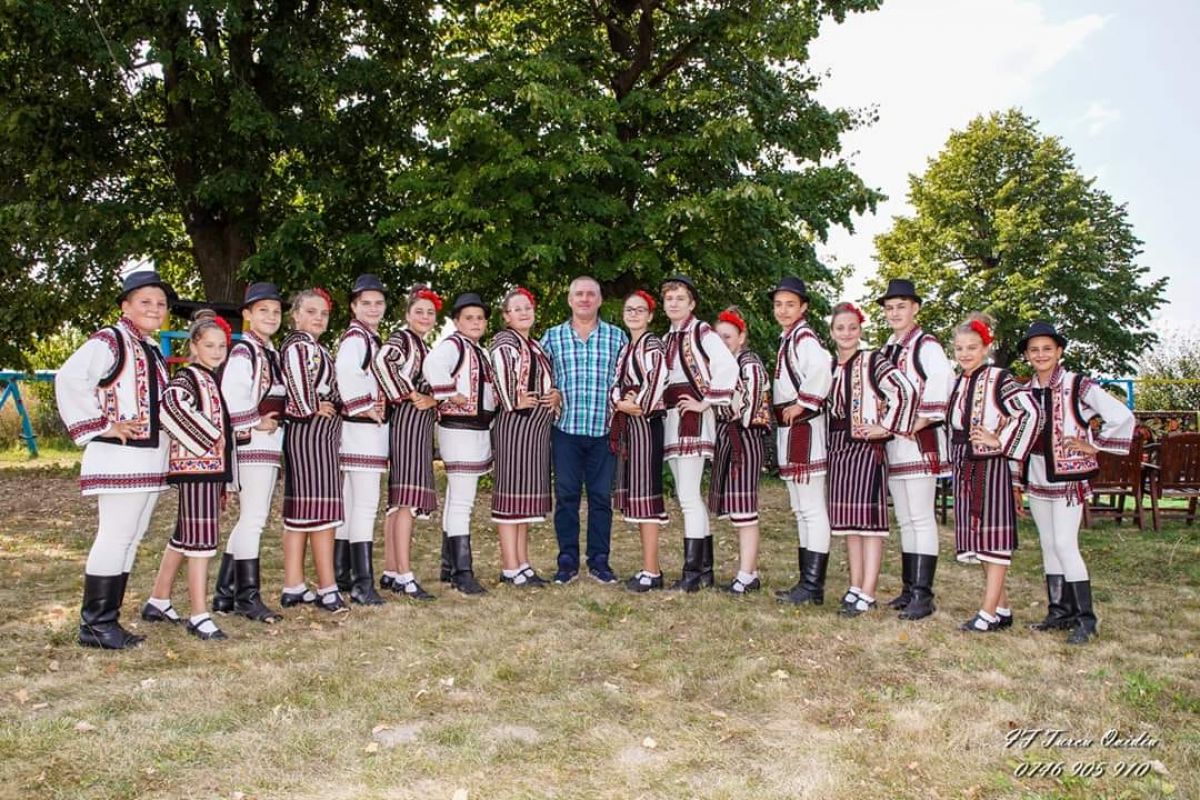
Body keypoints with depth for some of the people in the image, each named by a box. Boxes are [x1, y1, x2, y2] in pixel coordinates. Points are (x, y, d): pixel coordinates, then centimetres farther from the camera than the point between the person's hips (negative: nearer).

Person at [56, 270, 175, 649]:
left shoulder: (153, 349, 17)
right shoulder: (110, 340, -10)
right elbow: (69, 379, -23)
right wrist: (102, 426, -19)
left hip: (150, 460, 9)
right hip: (119, 458, -9)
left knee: (130, 539, 12)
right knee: (115, 537, -6)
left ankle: (107, 620, 21)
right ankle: (94, 624, 6)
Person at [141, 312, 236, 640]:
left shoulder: (213, 381, 18)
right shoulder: (188, 376, -9)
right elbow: (171, 404, -33)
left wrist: (224, 481, 21)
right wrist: (211, 437, -23)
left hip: (213, 468, 9)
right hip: (195, 468, -9)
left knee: (184, 538, 17)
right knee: (201, 539, -7)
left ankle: (158, 602, 29)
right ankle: (199, 616, -2)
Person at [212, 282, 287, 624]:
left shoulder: (270, 353, 17)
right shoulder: (243, 352, -12)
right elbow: (231, 396, -25)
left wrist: (274, 423, 7)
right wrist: (254, 425, -15)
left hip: (270, 444, 10)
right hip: (252, 444, -10)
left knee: (250, 520, 14)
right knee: (253, 520, -6)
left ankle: (225, 593, 23)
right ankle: (248, 596, 3)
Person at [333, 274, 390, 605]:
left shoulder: (371, 338, 17)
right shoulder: (355, 337, -13)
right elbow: (346, 373, -33)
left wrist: (375, 407, 8)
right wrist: (365, 408, -22)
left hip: (371, 427, 10)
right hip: (362, 427, -10)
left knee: (349, 502, 14)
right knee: (366, 503, -10)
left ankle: (341, 575, 24)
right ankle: (362, 583, -8)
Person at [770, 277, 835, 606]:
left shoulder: (803, 336, -13)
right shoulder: (788, 338, 17)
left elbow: (821, 366, -34)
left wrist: (802, 404, -23)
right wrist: (783, 410, 8)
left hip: (803, 428, -11)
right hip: (789, 430, 11)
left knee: (812, 510, -7)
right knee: (801, 511, 14)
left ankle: (813, 587, -3)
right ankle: (808, 581, 22)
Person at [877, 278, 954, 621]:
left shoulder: (926, 345, -10)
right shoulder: (888, 349, 16)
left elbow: (943, 378, -27)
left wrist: (924, 418, -23)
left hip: (920, 441, -9)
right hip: (893, 442, 9)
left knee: (921, 519, -6)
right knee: (905, 521, 13)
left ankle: (923, 594, -2)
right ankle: (909, 588, 22)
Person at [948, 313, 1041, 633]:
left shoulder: (999, 379, -10)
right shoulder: (956, 383, 13)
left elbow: (1031, 412, -20)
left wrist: (1001, 442, -15)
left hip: (991, 465, -8)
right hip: (963, 466, 8)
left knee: (993, 535, -4)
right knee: (975, 535, 10)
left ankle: (989, 612, -1)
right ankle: (1003, 608, 20)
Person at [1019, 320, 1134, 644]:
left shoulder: (1078, 386, -11)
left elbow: (1122, 417, -14)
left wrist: (1095, 446, -9)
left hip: (1069, 478, -6)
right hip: (1037, 479, 6)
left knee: (1065, 545, -10)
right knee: (1049, 546, 11)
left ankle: (1085, 617, 0)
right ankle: (1059, 611, 21)